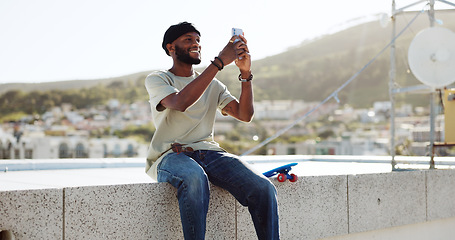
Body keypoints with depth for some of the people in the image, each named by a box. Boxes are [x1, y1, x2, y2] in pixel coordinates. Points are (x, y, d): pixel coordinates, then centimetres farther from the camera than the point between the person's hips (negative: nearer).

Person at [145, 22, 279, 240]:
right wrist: (219, 62, -17)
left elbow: (245, 114, 8)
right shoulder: (157, 79, 6)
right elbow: (180, 103, -17)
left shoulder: (213, 85, 21)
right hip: (171, 155, -4)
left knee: (263, 189, -23)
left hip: (208, 151, 4)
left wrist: (245, 73, -5)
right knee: (195, 178, -42)